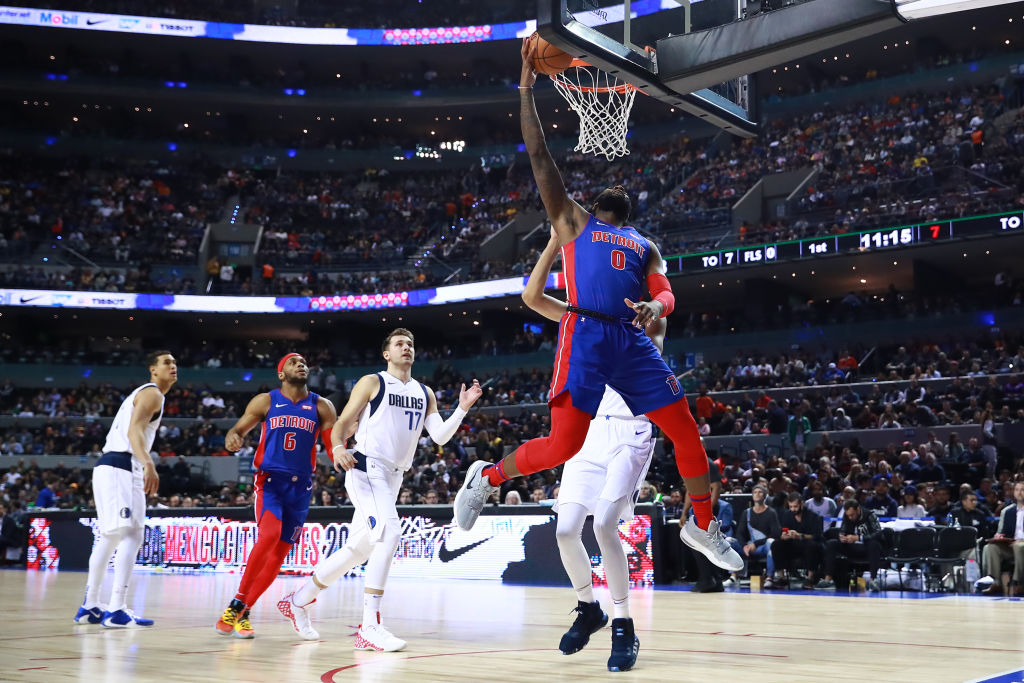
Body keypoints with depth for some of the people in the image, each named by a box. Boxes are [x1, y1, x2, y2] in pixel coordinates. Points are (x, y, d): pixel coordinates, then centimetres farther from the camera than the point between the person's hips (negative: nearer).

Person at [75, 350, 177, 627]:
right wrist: (149, 464, -36)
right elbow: (134, 431, -21)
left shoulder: (143, 393, 25)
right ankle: (117, 611, -17)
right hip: (121, 467, -10)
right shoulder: (152, 393, -6)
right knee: (131, 537, -13)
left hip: (110, 468, 10)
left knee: (109, 538, 15)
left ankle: (89, 607, 22)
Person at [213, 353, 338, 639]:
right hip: (269, 479, -3)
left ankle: (243, 612, 12)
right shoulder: (265, 401, 5)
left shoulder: (321, 406, 7)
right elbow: (238, 429, 6)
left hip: (300, 486, 3)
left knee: (279, 553, 1)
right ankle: (237, 603, -16)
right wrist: (232, 438, -18)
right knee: (269, 535, -26)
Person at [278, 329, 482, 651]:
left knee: (358, 549, 12)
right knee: (389, 533, -26)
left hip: (393, 478, 7)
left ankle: (298, 601, 29)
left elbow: (439, 436, 7)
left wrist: (463, 408, -6)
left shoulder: (424, 393, 16)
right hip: (367, 469, -7)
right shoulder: (372, 382, 1)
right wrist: (338, 447, -21)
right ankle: (370, 627, -25)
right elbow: (342, 423, -1)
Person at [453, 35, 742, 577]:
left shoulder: (644, 247, 27)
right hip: (585, 335, -4)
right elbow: (539, 155, 9)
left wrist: (655, 307, -12)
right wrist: (526, 84, 6)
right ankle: (487, 477, 12)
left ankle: (702, 526, 19)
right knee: (563, 445, -14)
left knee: (686, 431, 1)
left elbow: (666, 293, 13)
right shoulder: (572, 220, 16)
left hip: (633, 340, 4)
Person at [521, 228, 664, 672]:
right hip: (589, 431, 5)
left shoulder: (648, 317, 2)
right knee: (566, 529, -5)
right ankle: (588, 609, 20)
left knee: (603, 523, -21)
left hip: (630, 433, -4)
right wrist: (557, 241, -7)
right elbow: (532, 296, 0)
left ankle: (623, 627, -8)